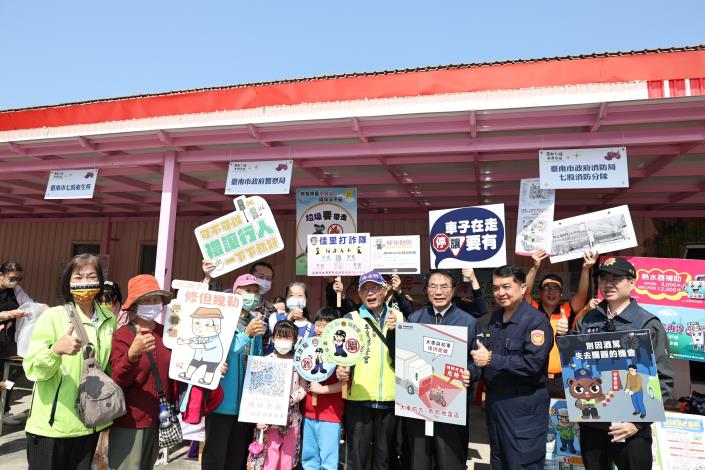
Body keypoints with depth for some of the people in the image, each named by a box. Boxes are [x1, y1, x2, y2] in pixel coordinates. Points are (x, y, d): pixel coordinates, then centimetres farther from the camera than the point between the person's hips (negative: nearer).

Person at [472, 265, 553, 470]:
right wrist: (479, 356, -2)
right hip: (494, 403, 8)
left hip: (523, 409, -8)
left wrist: (491, 359, -23)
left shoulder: (536, 321, -15)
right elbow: (485, 352, 19)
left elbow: (533, 363, -26)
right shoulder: (495, 318, 9)